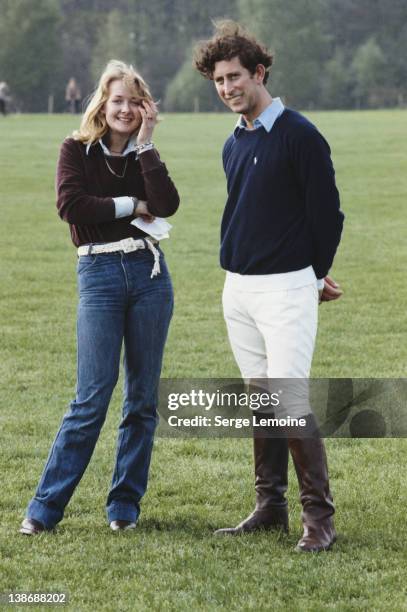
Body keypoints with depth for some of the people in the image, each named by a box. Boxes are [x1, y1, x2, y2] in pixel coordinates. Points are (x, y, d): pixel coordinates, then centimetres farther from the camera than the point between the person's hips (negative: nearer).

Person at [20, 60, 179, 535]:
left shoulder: (145, 155, 10)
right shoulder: (77, 150, 3)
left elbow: (167, 206, -9)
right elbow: (70, 204, -14)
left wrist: (145, 145, -8)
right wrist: (130, 206, -7)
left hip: (149, 272, 4)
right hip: (99, 274, -4)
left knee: (142, 398, 5)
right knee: (92, 397, -9)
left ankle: (125, 504, 15)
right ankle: (45, 507, -3)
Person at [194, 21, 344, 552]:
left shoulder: (300, 136, -11)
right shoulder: (233, 146, 12)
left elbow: (327, 213, -9)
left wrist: (314, 276, 3)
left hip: (285, 289, -7)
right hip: (237, 289, 7)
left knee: (290, 402, -11)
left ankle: (319, 516, -4)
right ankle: (270, 507, 18)